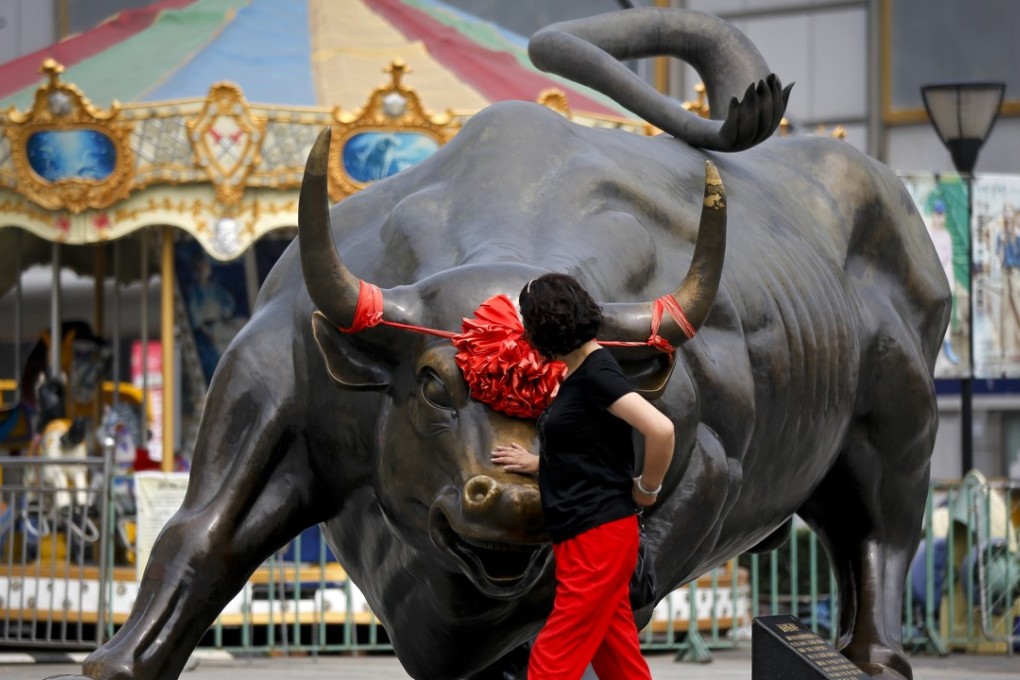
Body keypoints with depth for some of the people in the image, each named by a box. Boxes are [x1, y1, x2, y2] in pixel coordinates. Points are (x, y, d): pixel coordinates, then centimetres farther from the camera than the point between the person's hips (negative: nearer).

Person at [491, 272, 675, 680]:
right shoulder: (576, 374, 14)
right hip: (583, 537, 10)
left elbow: (660, 430, -25)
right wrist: (537, 464, 22)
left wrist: (647, 489, -13)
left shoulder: (596, 372, -15)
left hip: (598, 536, -10)